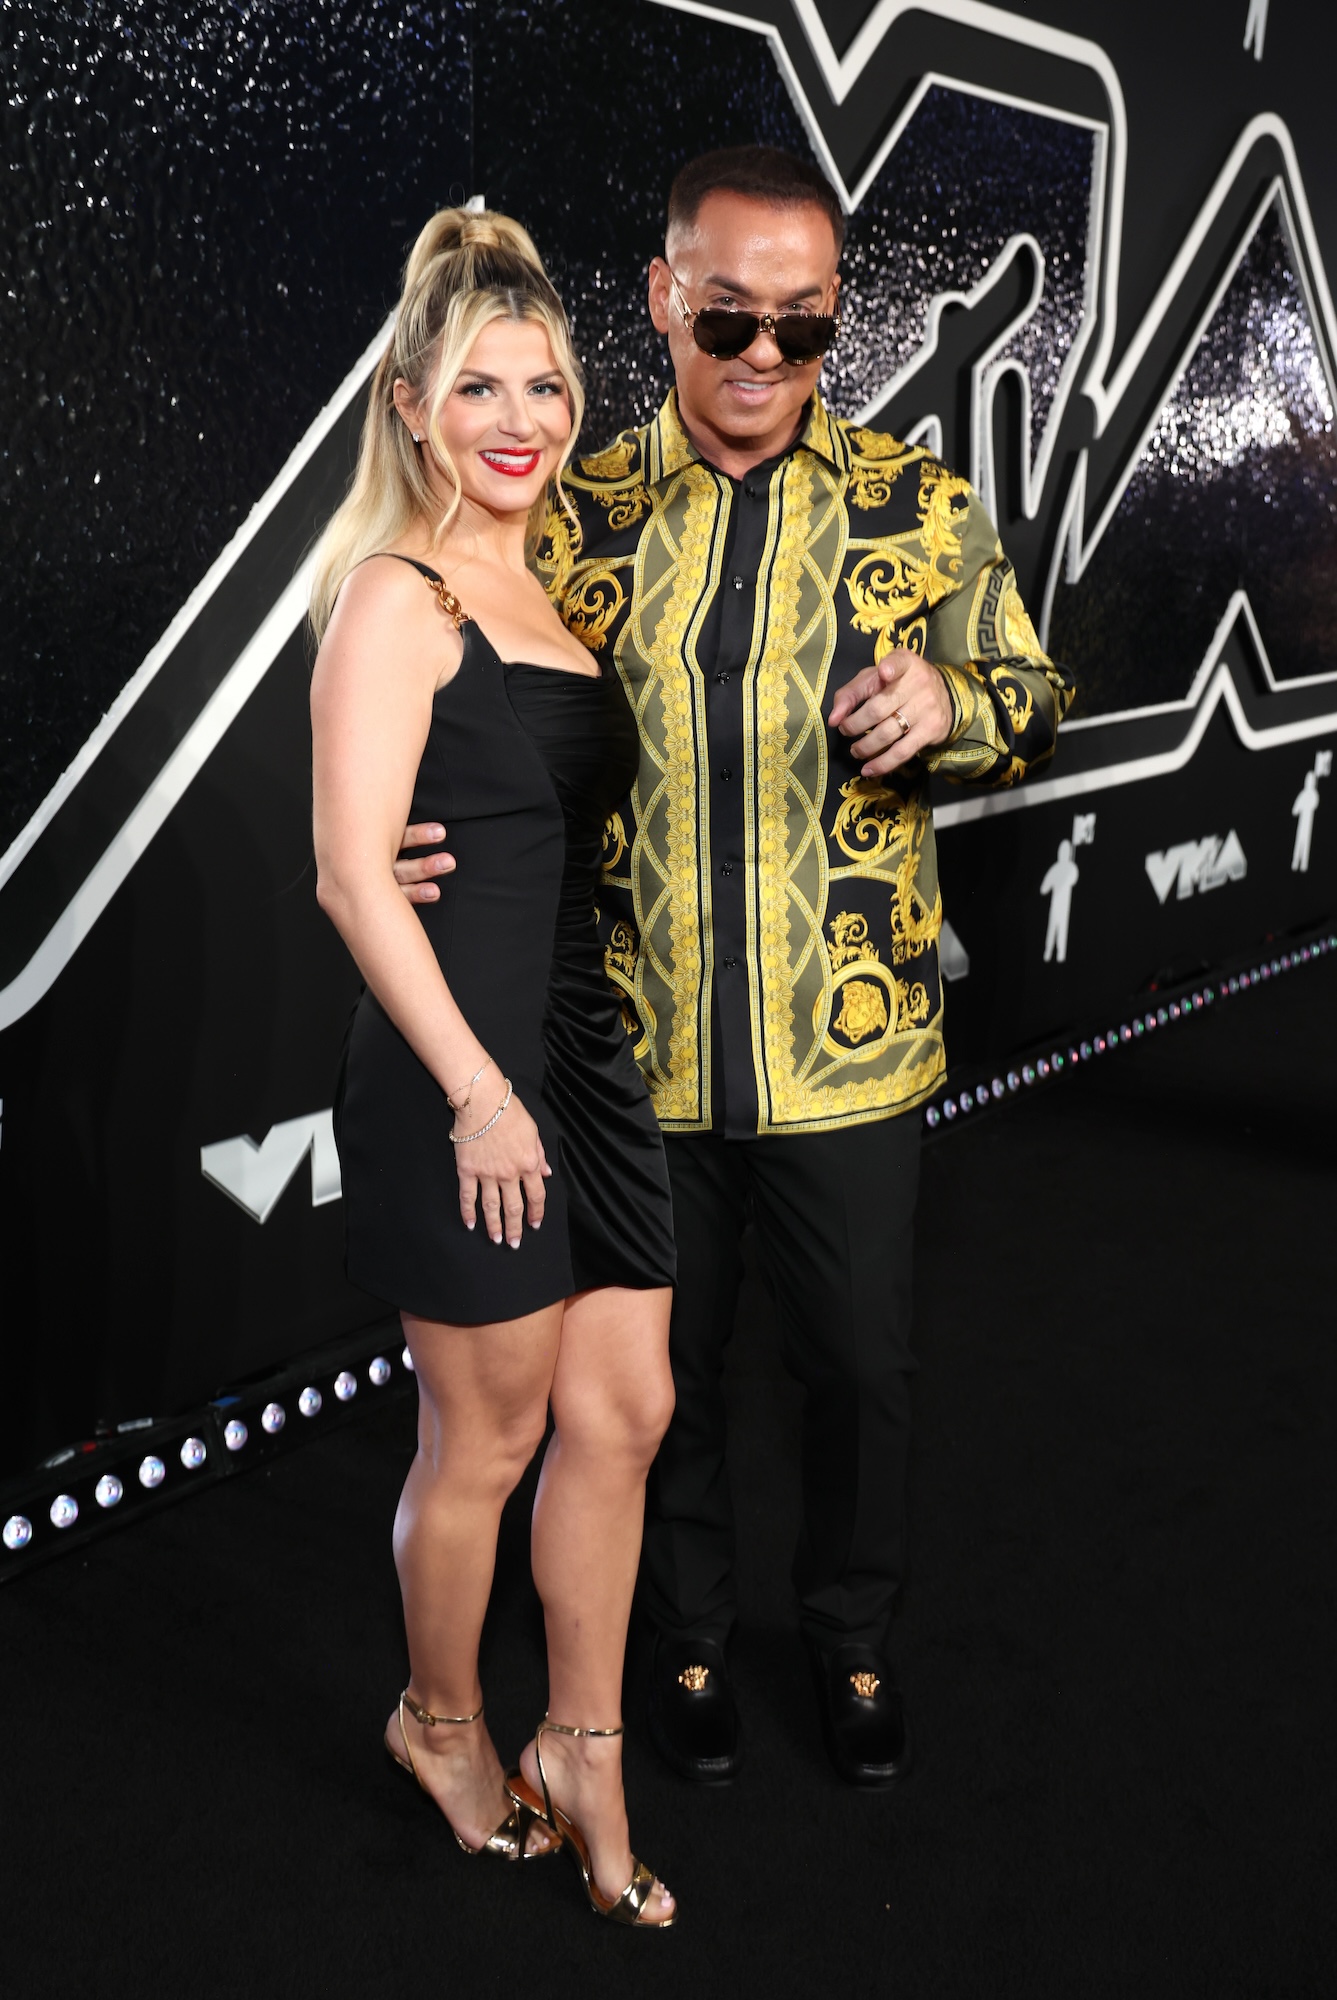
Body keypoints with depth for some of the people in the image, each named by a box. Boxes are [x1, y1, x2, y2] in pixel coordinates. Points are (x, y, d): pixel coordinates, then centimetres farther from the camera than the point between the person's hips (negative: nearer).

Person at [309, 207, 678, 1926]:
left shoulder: (552, 588, 14)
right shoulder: (399, 600, -11)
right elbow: (353, 876, -17)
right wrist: (480, 1092, -18)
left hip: (589, 1045, 8)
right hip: (458, 1065, -8)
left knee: (623, 1412, 11)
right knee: (488, 1437, 8)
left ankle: (581, 1756, 29)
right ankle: (442, 1722, 35)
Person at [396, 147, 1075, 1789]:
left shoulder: (916, 507, -1)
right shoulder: (577, 513, 0)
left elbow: (1035, 704, 5)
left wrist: (948, 702, -19)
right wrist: (400, 838, -14)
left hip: (846, 1047, 0)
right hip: (636, 1051, 1)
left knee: (859, 1369, 15)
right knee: (664, 1372, 16)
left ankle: (855, 1642, 42)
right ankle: (689, 1637, 42)